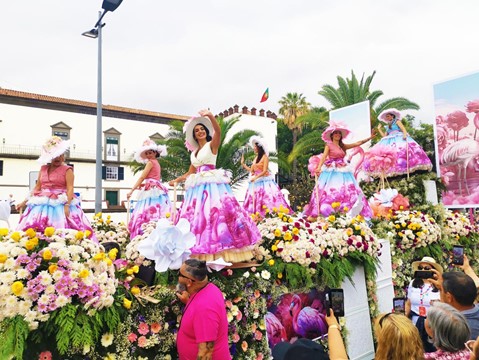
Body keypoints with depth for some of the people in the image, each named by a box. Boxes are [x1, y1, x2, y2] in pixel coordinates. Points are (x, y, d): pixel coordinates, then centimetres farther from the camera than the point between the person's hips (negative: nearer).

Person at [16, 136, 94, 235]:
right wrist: (25, 202, 15)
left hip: (61, 205, -5)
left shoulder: (67, 170, -1)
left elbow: (70, 188, -10)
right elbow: (37, 187, 18)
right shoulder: (43, 168, 14)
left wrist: (67, 205, -21)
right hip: (43, 205, 5)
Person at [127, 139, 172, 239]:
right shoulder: (157, 163, 21)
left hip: (152, 191, -9)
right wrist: (143, 184, 18)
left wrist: (132, 190, -8)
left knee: (149, 213, -14)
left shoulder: (150, 162, -5)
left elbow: (142, 177, -10)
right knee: (156, 213, 3)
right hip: (157, 189, 9)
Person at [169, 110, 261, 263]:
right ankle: (202, 253, 5)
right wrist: (176, 180, 22)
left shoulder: (212, 145, 4)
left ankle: (220, 252, -15)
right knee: (196, 214, 1)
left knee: (215, 212, -17)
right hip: (197, 187, 7)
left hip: (213, 185, -7)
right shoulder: (194, 152, 22)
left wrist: (211, 116, -32)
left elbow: (218, 131, -17)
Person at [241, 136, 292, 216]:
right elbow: (252, 170, 14)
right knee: (256, 200, 3)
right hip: (256, 182, 7)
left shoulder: (264, 157, -6)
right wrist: (243, 163, 12)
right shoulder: (255, 158, 16)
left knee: (267, 198, -12)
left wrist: (255, 177, -20)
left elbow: (264, 171, -13)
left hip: (264, 181, -7)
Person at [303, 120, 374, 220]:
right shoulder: (329, 145, 0)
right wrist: (319, 167, -29)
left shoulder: (343, 146, 14)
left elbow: (358, 143, 15)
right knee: (327, 191, -12)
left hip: (342, 172, 6)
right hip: (331, 171, -6)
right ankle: (315, 213, -14)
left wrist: (370, 137, 10)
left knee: (347, 190, 3)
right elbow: (324, 157, -13)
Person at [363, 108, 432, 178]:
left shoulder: (397, 121, 13)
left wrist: (405, 134, -22)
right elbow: (384, 136, 21)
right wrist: (379, 129, 22)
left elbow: (403, 129, -2)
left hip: (399, 139, -6)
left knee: (403, 149, -30)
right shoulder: (387, 126, 29)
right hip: (390, 141, 6)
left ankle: (406, 166, -38)